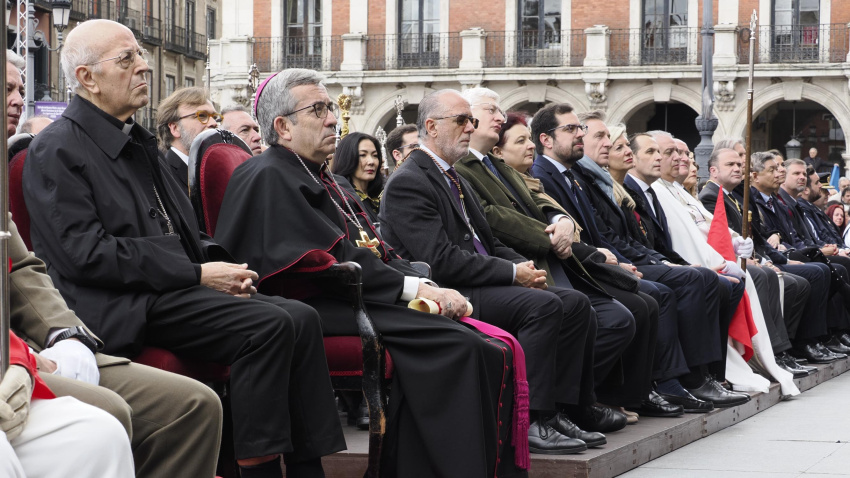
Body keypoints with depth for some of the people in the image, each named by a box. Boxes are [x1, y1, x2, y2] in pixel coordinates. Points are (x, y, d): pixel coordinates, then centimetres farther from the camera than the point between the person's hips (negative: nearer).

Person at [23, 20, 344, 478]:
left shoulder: (135, 140, 21)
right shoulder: (57, 149, -6)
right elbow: (85, 255, -16)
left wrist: (219, 262, 3)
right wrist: (196, 274, -16)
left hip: (173, 286, 9)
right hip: (125, 309, -8)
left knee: (301, 318, -11)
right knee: (268, 326, -26)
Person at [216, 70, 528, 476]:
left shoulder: (326, 180, 26)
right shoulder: (270, 177, -3)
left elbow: (380, 253, 20)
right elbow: (327, 260, -13)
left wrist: (431, 286, 0)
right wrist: (416, 287, -15)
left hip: (366, 300, 9)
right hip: (326, 307, -9)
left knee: (489, 349, -14)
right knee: (456, 346, -27)